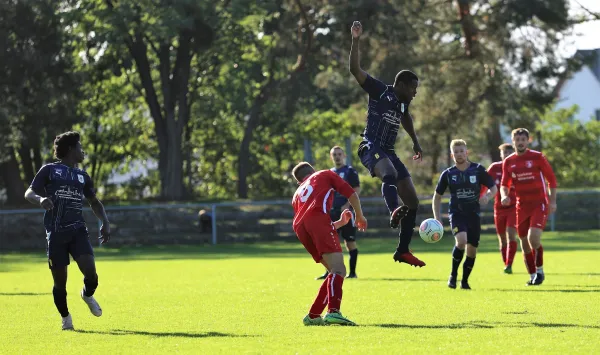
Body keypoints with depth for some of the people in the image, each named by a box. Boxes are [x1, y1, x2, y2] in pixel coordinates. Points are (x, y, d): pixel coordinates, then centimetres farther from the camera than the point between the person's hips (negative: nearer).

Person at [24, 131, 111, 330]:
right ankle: (65, 318, 23)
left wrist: (105, 222, 12)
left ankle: (88, 295, 17)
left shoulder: (82, 176, 17)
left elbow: (94, 202, 28)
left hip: (77, 230, 3)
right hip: (55, 233, -3)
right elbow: (29, 193, 0)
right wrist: (40, 199, -23)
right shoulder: (49, 170, 5)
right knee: (60, 282, 0)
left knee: (90, 272, -17)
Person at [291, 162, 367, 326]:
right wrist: (359, 216, 31)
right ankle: (333, 312, -39)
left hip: (300, 227, 6)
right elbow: (351, 194, 16)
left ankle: (313, 316, 14)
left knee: (336, 271, 16)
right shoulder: (324, 175, 28)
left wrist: (341, 222, 54)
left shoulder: (297, 195, 40)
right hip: (318, 218, -6)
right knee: (338, 269, -17)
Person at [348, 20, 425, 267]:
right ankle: (394, 212, -65)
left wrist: (415, 143, 42)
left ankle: (403, 251, 11)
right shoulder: (379, 91, -5)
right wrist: (356, 40, -24)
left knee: (412, 201, 3)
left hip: (388, 151, 8)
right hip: (371, 147, -8)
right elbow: (355, 69, -15)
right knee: (389, 174, -41)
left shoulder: (403, 102, 15)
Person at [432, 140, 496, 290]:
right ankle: (453, 275, -8)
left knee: (472, 249, 3)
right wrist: (437, 218, 0)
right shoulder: (448, 174, 0)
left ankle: (465, 280, 23)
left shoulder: (478, 170, -2)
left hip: (474, 214, 2)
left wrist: (487, 196, -19)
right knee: (461, 241, -26)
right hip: (456, 213, -2)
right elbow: (437, 196, 9)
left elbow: (493, 188, 4)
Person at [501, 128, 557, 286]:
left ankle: (540, 271, -1)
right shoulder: (508, 162, 6)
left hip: (539, 204, -4)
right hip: (522, 206, 4)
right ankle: (532, 276, 21)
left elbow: (551, 179, 0)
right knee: (524, 242, 6)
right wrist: (505, 195, -13)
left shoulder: (538, 157, -5)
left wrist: (552, 201, -6)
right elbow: (504, 184, 10)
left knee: (533, 237, -21)